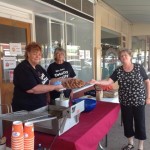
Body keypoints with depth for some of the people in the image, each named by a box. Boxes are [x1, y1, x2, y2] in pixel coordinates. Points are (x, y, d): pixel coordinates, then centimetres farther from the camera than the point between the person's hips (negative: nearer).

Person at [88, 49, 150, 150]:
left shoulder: (139, 68, -7)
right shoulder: (118, 71, -2)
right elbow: (108, 82, -11)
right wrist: (96, 82, -26)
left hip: (139, 101, -2)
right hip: (125, 102, 3)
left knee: (140, 123, 7)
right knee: (127, 122, 13)